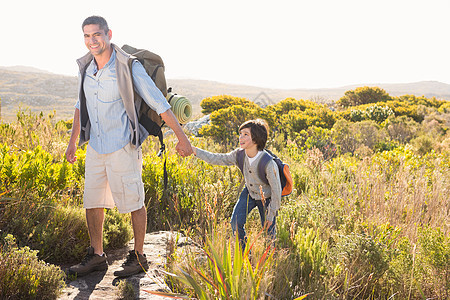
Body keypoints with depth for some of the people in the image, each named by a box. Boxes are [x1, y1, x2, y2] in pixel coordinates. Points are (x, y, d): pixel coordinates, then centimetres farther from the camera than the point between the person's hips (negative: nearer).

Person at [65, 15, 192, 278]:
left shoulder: (129, 67, -15)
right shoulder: (86, 67, 4)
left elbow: (160, 104, -12)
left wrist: (182, 138, -12)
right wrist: (72, 141, 21)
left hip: (122, 146, -6)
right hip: (95, 146, 6)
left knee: (133, 202, 4)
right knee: (92, 202, 10)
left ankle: (139, 258, 19)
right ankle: (97, 256, 25)